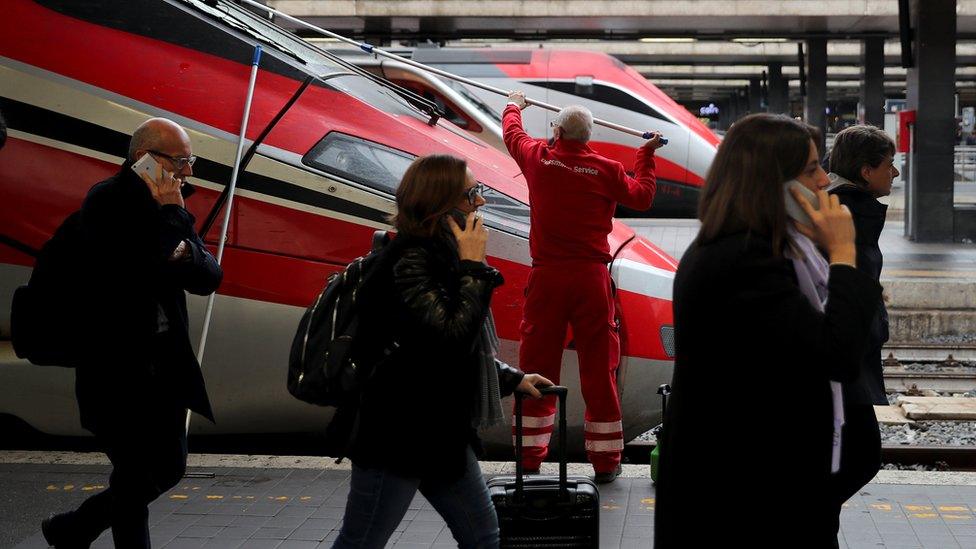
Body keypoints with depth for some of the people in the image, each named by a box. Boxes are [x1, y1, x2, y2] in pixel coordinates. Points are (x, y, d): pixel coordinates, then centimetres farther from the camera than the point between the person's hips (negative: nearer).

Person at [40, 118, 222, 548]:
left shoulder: (167, 205, 8)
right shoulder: (107, 201, -14)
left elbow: (209, 278, 3)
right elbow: (137, 272, -28)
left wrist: (188, 253, -17)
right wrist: (170, 216, -19)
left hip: (166, 363, 8)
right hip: (117, 367, -8)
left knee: (168, 469, 17)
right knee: (137, 476, 0)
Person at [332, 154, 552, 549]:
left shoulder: (442, 254, 11)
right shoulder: (410, 260, -19)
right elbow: (452, 338, -27)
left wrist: (513, 379, 19)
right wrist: (473, 265, -19)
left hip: (442, 433, 10)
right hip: (398, 435, -10)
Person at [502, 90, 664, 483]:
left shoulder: (539, 158, 1)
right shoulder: (607, 169, -2)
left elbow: (512, 132, 22)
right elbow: (641, 197, 13)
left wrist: (514, 105, 43)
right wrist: (646, 157, 26)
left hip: (546, 277, 1)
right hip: (591, 276, -1)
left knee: (537, 364, 7)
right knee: (599, 368, 5)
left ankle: (529, 457, 12)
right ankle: (605, 461, 10)